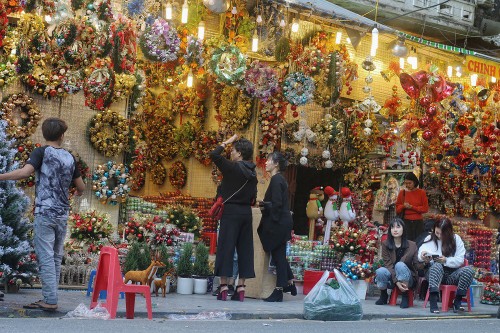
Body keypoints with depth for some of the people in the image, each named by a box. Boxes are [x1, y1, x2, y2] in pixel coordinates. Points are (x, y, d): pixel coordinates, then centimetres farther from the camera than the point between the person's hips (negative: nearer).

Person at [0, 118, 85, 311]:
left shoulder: (42, 152, -4)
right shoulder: (69, 157, 10)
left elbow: (25, 172, -22)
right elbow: (81, 187, 18)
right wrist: (78, 192, 40)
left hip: (45, 213, -5)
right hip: (62, 214, 5)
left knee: (46, 257, -4)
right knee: (56, 257, 11)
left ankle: (50, 301, -6)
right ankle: (50, 298, 14)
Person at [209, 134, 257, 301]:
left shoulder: (232, 168, -11)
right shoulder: (252, 172, 10)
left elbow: (214, 155, -13)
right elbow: (253, 197, 11)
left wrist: (227, 142, -3)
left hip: (231, 212, -6)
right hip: (246, 212, 6)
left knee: (226, 246, -2)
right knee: (244, 248, 7)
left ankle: (224, 286, -4)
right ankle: (241, 287, 9)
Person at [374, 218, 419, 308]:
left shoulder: (412, 245, -4)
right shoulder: (386, 244, -5)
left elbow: (417, 266, -6)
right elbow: (388, 265, -14)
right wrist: (397, 282, -27)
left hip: (407, 280, -1)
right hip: (391, 279, 1)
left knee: (400, 265, -32)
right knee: (380, 271, -31)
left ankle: (404, 296, -18)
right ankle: (383, 295, -1)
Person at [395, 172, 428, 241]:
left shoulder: (421, 192, 0)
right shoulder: (402, 193, 5)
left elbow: (425, 208, -3)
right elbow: (397, 209, 8)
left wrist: (412, 207, -12)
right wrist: (403, 206, -13)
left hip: (418, 222, -1)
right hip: (406, 222, 1)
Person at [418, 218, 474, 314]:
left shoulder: (456, 239, 5)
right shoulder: (430, 239, 6)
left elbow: (460, 260, -3)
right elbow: (419, 256, -2)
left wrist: (446, 260, -20)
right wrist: (422, 256, -26)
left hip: (452, 274, 1)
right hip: (434, 273, -1)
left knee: (468, 269, -27)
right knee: (437, 266, -36)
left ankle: (457, 302, -21)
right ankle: (433, 304, -47)